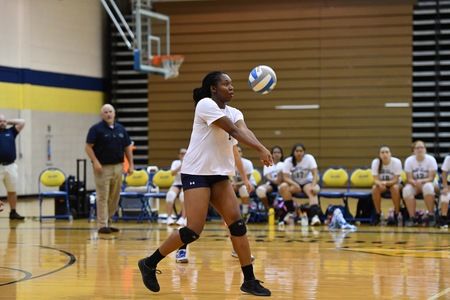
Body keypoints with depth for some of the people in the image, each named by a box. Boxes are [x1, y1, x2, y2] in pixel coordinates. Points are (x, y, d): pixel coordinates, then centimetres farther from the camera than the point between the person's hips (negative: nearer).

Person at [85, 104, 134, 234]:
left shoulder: (120, 129, 12)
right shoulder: (96, 129, -4)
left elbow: (127, 147, 15)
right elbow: (88, 147, -9)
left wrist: (131, 164, 8)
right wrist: (95, 162, -20)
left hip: (118, 167, 5)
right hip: (103, 167, -5)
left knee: (114, 197, 9)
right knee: (103, 197, -5)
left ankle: (108, 222, 19)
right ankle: (102, 225, -3)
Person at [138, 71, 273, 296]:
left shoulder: (233, 113, 10)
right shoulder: (206, 104, -11)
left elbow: (244, 131, -13)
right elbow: (234, 131, -22)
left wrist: (261, 149, -34)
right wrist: (260, 149, -32)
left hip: (219, 174, 8)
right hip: (196, 173, -8)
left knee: (237, 224, -2)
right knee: (193, 231, -12)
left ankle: (249, 281, 3)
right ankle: (149, 264, 6)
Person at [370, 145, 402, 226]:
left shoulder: (396, 162, -23)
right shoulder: (375, 162, -18)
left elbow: (395, 180, -22)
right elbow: (376, 180, -19)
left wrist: (386, 183, -42)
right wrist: (380, 183, -43)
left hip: (394, 183, -2)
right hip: (381, 184, 2)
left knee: (395, 188, -35)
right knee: (375, 188, -30)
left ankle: (396, 215, -22)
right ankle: (378, 214, -16)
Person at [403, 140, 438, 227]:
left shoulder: (431, 160, -11)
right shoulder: (409, 160, -7)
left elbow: (431, 178, -15)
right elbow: (409, 179, -9)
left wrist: (421, 181, -33)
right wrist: (415, 183, -32)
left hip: (428, 183, -1)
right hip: (414, 185, 2)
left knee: (428, 187, -38)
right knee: (406, 190, -32)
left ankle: (431, 215, -27)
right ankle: (412, 217, -27)